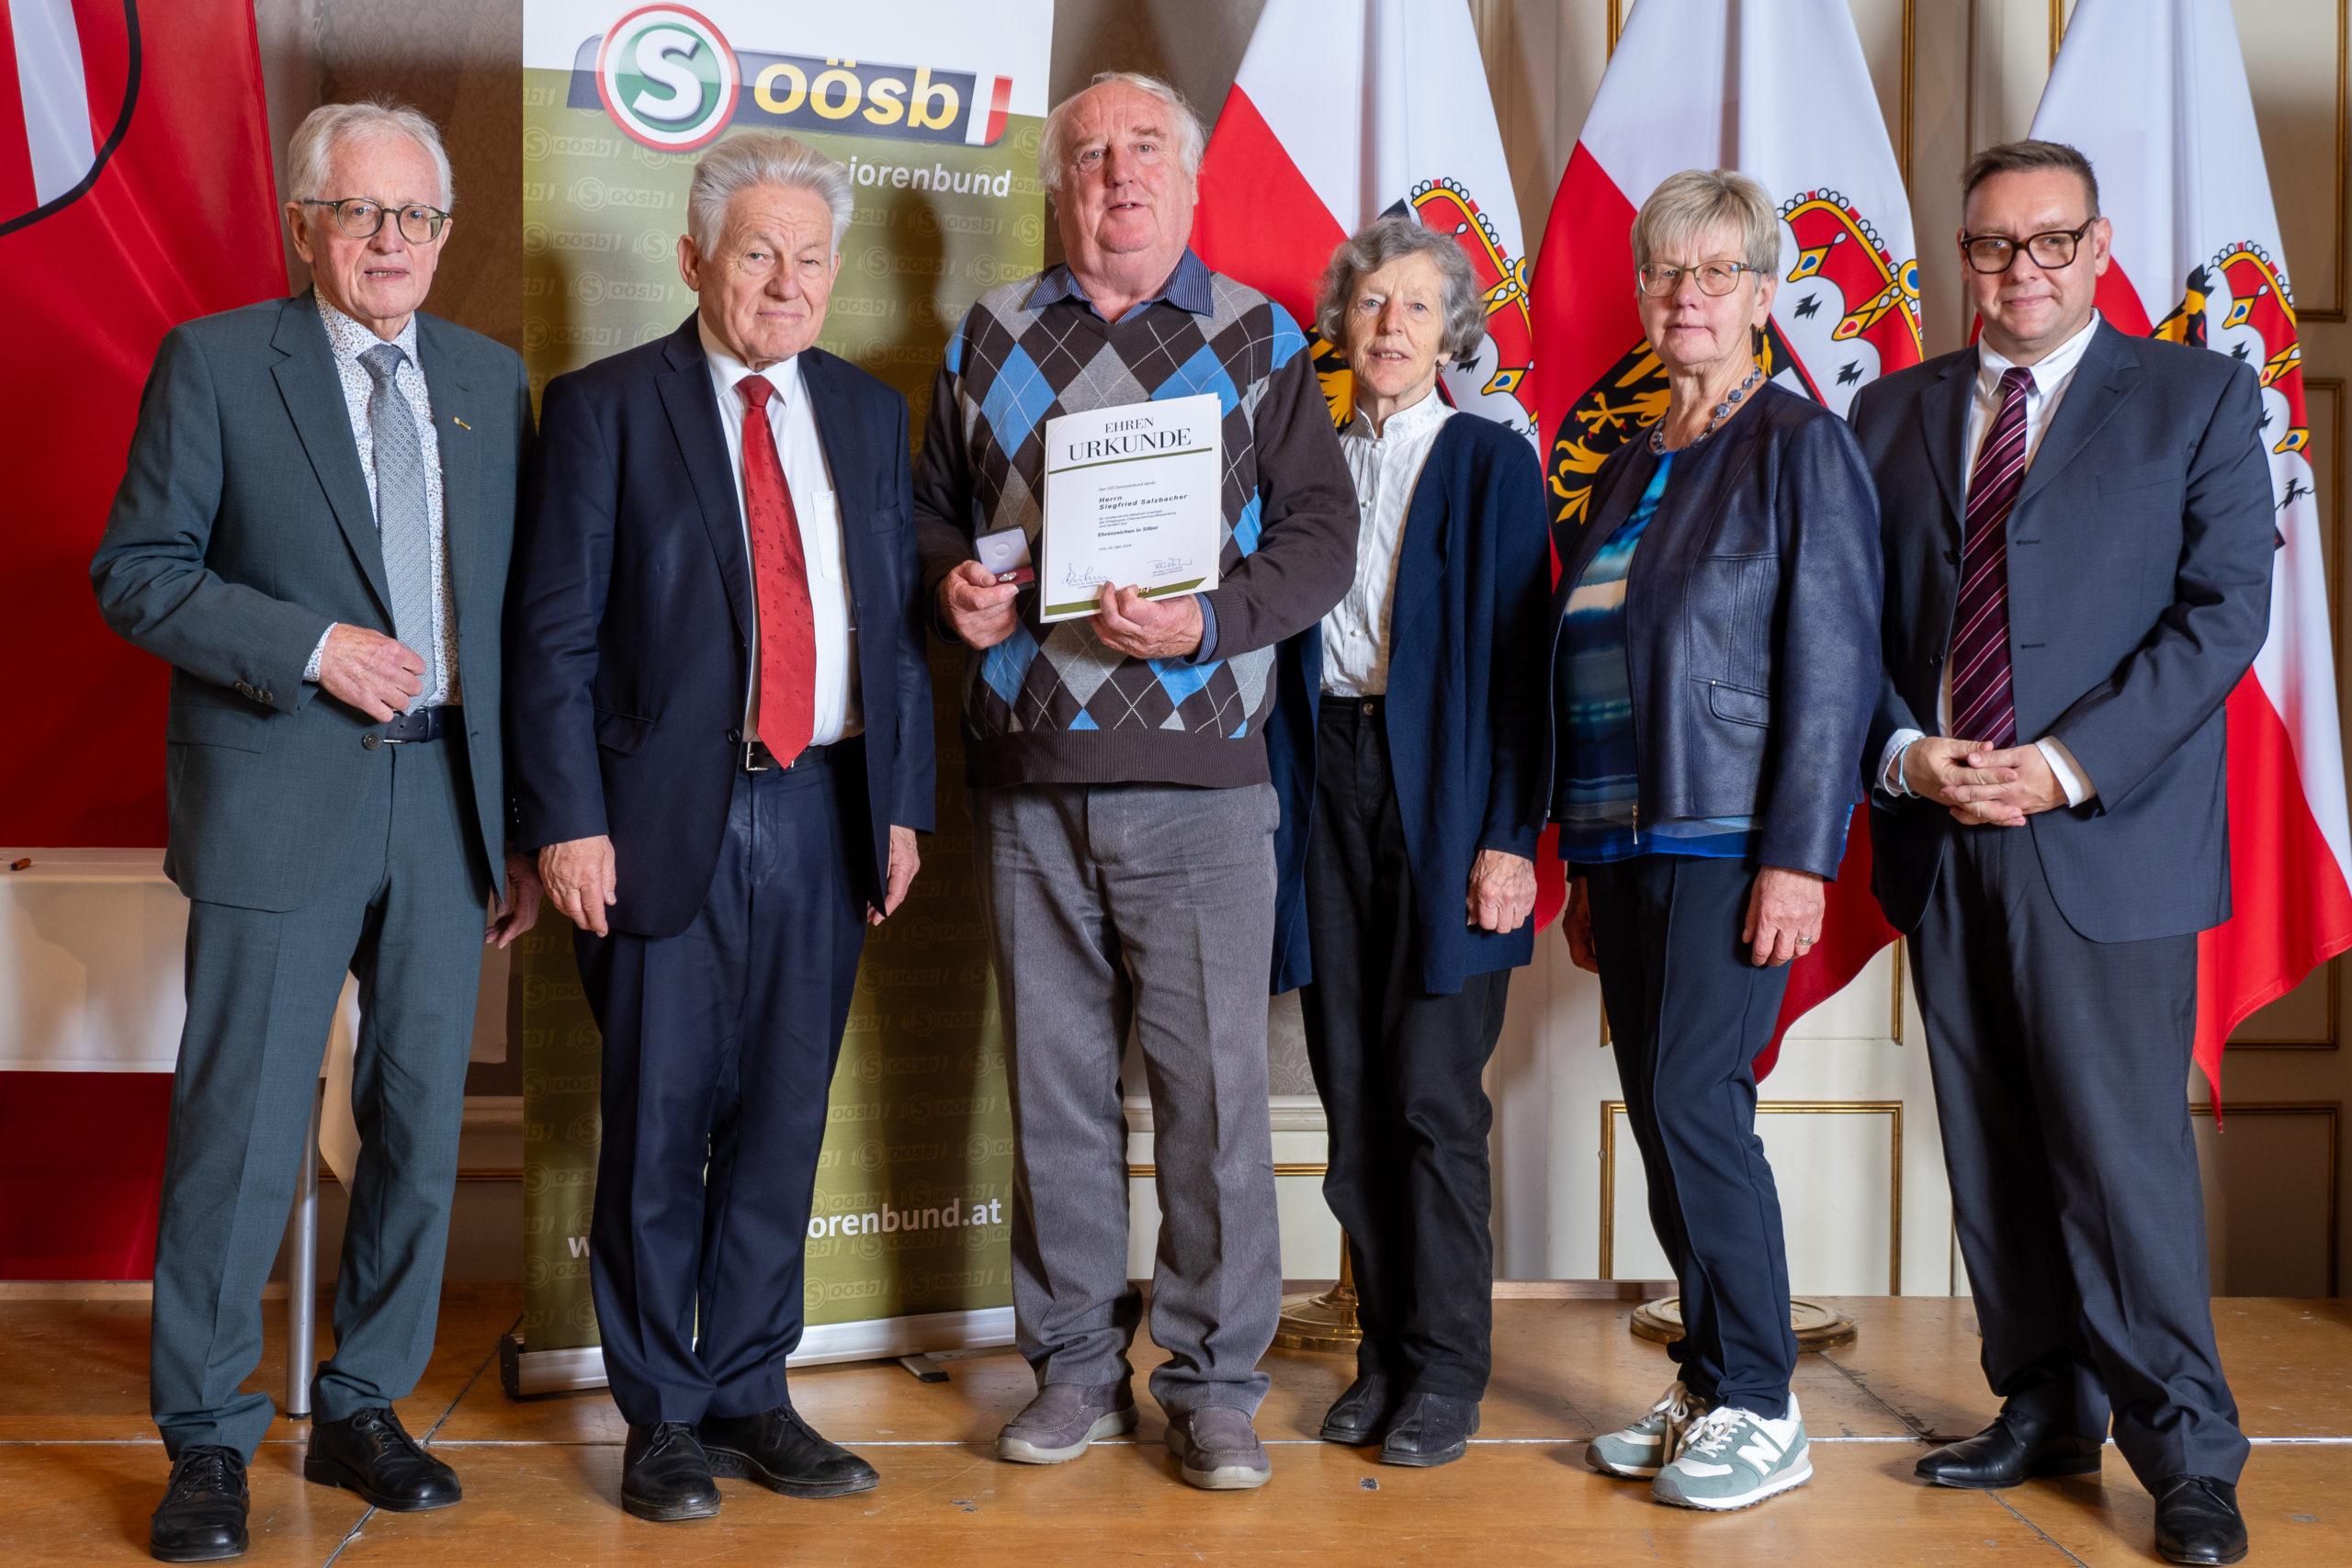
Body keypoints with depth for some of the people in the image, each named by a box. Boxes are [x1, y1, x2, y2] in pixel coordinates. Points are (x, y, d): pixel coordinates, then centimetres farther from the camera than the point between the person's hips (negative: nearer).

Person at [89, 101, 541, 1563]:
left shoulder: (492, 380, 12)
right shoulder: (215, 361, 1)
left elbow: (516, 607, 13)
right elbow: (135, 569, -3)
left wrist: (529, 821, 10)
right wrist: (314, 645, -16)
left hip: (448, 801, 4)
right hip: (280, 799, -4)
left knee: (422, 1118, 10)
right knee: (241, 1125, 0)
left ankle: (364, 1409, 26)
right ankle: (208, 1443, 15)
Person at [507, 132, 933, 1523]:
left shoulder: (870, 414, 12)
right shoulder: (606, 408, 0)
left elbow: (898, 620, 13)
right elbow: (557, 631, -4)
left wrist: (902, 802, 8)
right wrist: (569, 822, -11)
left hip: (825, 813, 4)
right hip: (669, 817, -4)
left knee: (783, 1122, 10)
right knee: (660, 1125, 3)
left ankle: (753, 1395, 24)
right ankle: (664, 1417, 18)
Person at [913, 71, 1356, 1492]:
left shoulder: (1259, 341, 6)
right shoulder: (992, 337, 13)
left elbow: (1319, 535, 1)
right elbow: (935, 506, 20)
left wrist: (1205, 622, -16)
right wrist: (953, 585, -2)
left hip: (1196, 775, -2)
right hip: (1029, 774, 3)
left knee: (1214, 1085, -1)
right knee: (1056, 1082, 9)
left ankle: (1215, 1381, 13)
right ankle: (1077, 1367, 22)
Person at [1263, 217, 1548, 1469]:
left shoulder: (1492, 462, 2)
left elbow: (1518, 653, -4)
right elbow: (1280, 633, 11)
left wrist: (1508, 837, -12)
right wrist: (1278, 799, 1)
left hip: (1443, 794, -4)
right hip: (1325, 779, 4)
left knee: (1432, 1093, -4)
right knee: (1351, 1088, 7)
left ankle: (1447, 1366, 9)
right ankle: (1385, 1349, 18)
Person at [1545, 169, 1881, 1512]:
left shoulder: (1803, 446, -3)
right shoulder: (1630, 470, 18)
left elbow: (1833, 662, -10)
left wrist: (1799, 857, -17)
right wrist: (1587, 865, 16)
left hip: (1733, 840, -7)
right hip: (1629, 844, 7)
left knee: (1696, 1103, -10)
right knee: (1660, 1117, 8)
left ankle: (1761, 1412, 3)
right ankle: (1707, 1389, 19)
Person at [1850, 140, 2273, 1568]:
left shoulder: (2199, 399, 3)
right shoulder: (1893, 416, 13)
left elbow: (2225, 607, -6)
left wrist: (2066, 764, -15)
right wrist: (1904, 752, -7)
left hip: (2107, 835, -4)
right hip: (1941, 835, 4)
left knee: (2122, 1148, -5)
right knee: (1991, 1153, 9)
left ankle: (2185, 1451, 9)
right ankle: (2046, 1410, 23)